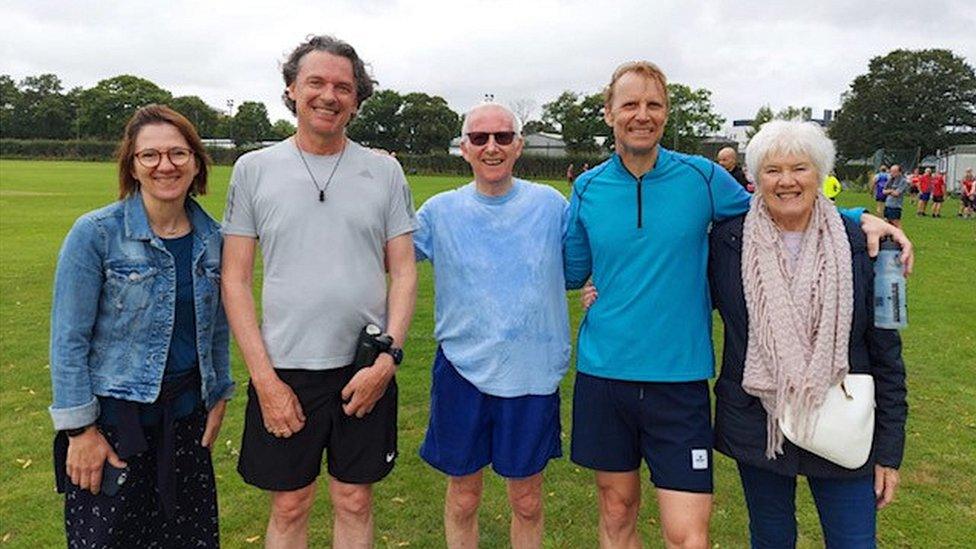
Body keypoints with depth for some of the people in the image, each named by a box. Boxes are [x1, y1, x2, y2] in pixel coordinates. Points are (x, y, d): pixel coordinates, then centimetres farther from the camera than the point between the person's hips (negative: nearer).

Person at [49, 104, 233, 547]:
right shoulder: (95, 233, -12)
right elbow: (68, 339, -11)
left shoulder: (211, 237, 1)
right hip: (113, 419, -4)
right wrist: (79, 428, -11)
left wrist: (219, 396, 11)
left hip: (186, 414, 4)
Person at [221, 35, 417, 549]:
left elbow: (404, 272, 2)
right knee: (289, 506, 13)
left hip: (366, 371, 1)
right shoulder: (254, 169, 1)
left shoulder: (385, 170, 3)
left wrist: (388, 358, -9)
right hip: (283, 370, 0)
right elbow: (234, 280, 0)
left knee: (355, 501, 14)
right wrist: (265, 379, -7)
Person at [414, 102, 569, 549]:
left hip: (532, 375, 0)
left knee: (527, 502, 16)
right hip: (462, 372, 0)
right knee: (463, 498, 16)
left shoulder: (550, 204, -1)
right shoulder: (440, 211, -1)